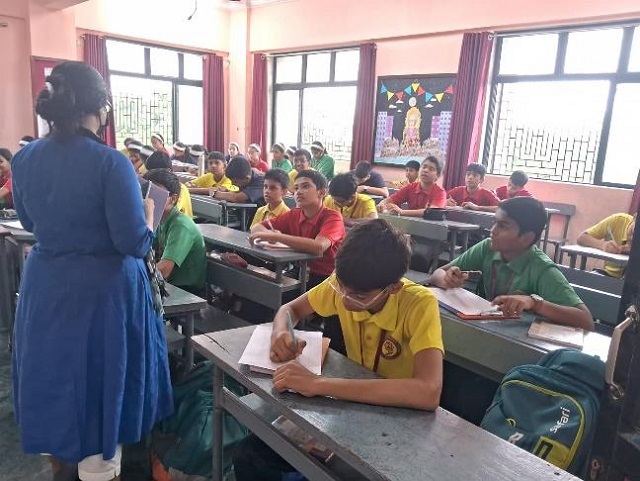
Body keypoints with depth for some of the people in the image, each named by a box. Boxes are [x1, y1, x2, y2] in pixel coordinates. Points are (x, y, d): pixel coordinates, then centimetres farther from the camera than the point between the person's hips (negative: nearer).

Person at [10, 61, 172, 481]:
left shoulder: (24, 159, -1)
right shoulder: (111, 163, -20)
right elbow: (135, 244, -20)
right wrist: (148, 214, -1)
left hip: (44, 286, 6)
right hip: (103, 291, -6)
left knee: (53, 378, 24)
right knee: (100, 383, 13)